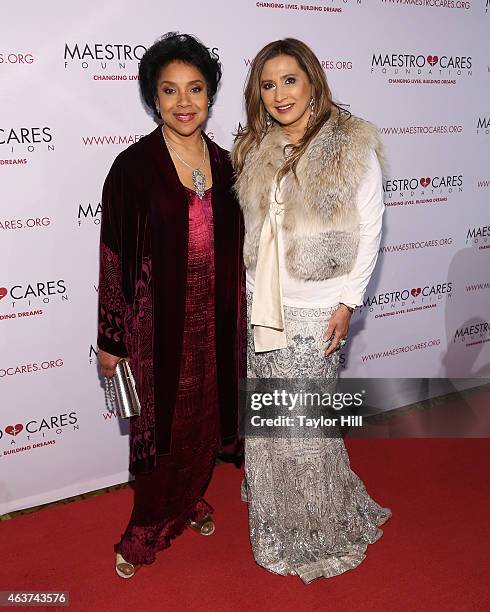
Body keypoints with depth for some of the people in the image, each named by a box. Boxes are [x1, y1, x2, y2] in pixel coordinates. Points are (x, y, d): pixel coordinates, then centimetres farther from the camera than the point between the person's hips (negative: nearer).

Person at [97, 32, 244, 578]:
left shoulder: (223, 163, 3)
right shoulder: (133, 166, -11)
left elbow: (234, 247, 10)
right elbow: (114, 258, -10)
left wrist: (237, 317, 13)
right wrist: (111, 340, -8)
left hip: (214, 319, 5)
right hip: (158, 322, -4)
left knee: (205, 421, 19)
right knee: (162, 427, 8)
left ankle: (189, 501, 45)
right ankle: (144, 535, 30)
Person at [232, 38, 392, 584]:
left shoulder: (352, 146, -6)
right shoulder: (254, 149, 8)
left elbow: (369, 229, -6)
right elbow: (250, 228, 13)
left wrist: (348, 301, -10)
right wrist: (243, 290, 10)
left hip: (313, 308, -5)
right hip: (259, 304, 5)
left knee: (307, 422, 2)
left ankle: (322, 531, 26)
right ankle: (277, 523, 37)